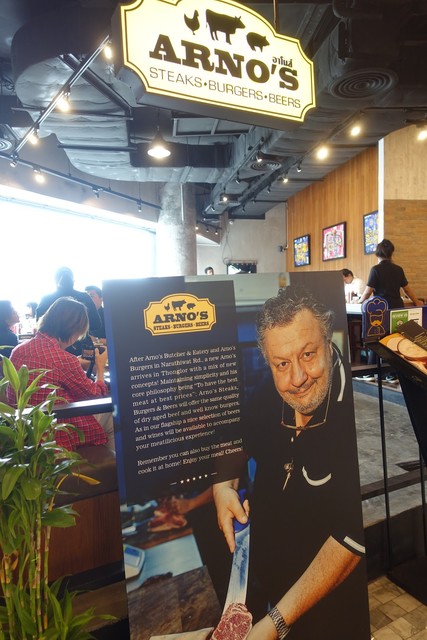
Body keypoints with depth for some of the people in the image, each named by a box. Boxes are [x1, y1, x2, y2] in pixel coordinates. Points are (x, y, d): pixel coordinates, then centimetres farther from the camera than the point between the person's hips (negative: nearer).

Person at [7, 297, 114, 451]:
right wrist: (100, 368, 6)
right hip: (58, 436, -8)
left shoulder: (18, 350, -4)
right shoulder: (64, 360, -26)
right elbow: (96, 394, -10)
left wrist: (79, 363, 15)